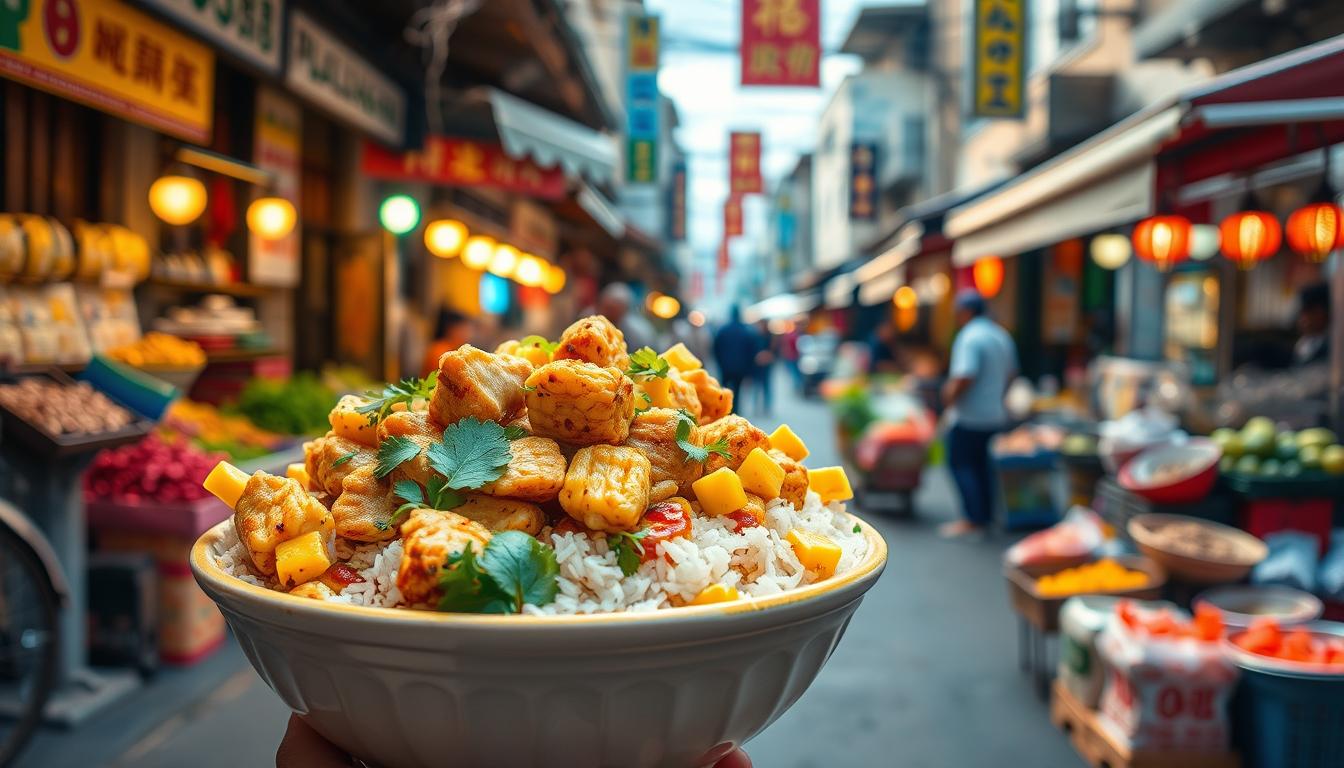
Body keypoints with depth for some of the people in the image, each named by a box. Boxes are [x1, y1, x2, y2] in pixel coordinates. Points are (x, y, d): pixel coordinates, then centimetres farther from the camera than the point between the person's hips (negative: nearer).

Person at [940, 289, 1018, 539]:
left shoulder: (969, 338, -18)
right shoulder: (1001, 335, 12)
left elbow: (964, 378, -26)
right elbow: (1010, 373, 19)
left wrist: (949, 398, -11)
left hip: (969, 417, -9)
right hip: (995, 416, 9)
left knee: (960, 464, -2)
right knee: (983, 465, 16)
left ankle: (973, 520, -4)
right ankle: (987, 514, 20)